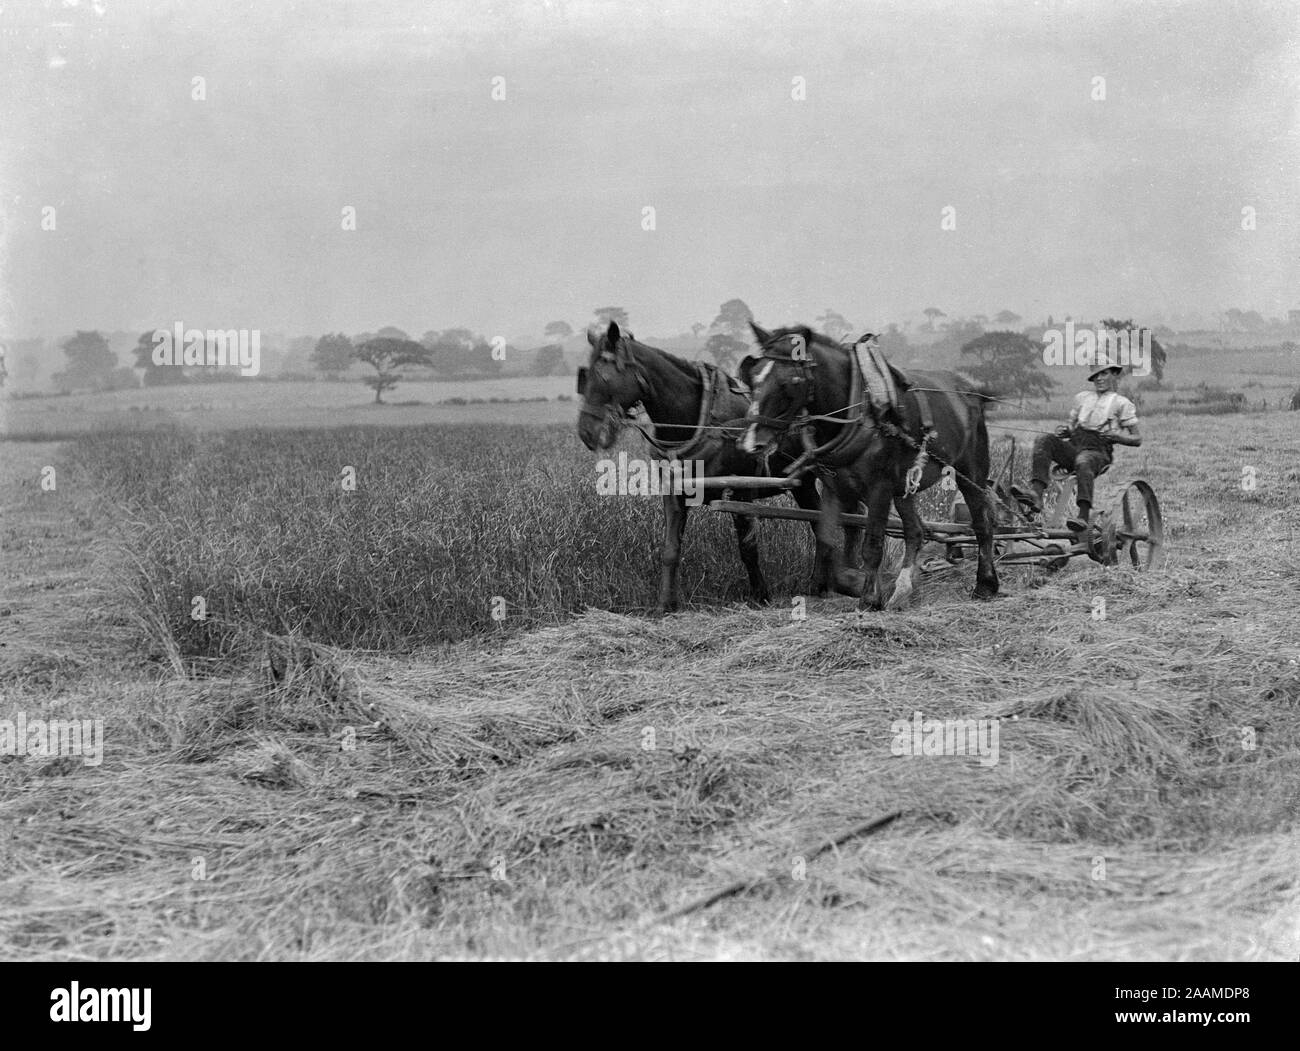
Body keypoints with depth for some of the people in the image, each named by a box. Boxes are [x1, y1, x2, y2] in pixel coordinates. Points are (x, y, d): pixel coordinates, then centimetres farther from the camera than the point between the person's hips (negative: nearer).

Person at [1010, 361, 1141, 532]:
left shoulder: (1122, 404, 11)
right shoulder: (1082, 397, 26)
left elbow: (1137, 439, 8)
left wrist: (1116, 436, -11)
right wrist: (1064, 431, 6)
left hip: (1098, 452, -5)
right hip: (1073, 447, 5)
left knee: (1083, 462, -39)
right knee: (1044, 441, -22)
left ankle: (1084, 516, -53)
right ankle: (1036, 496, -40)